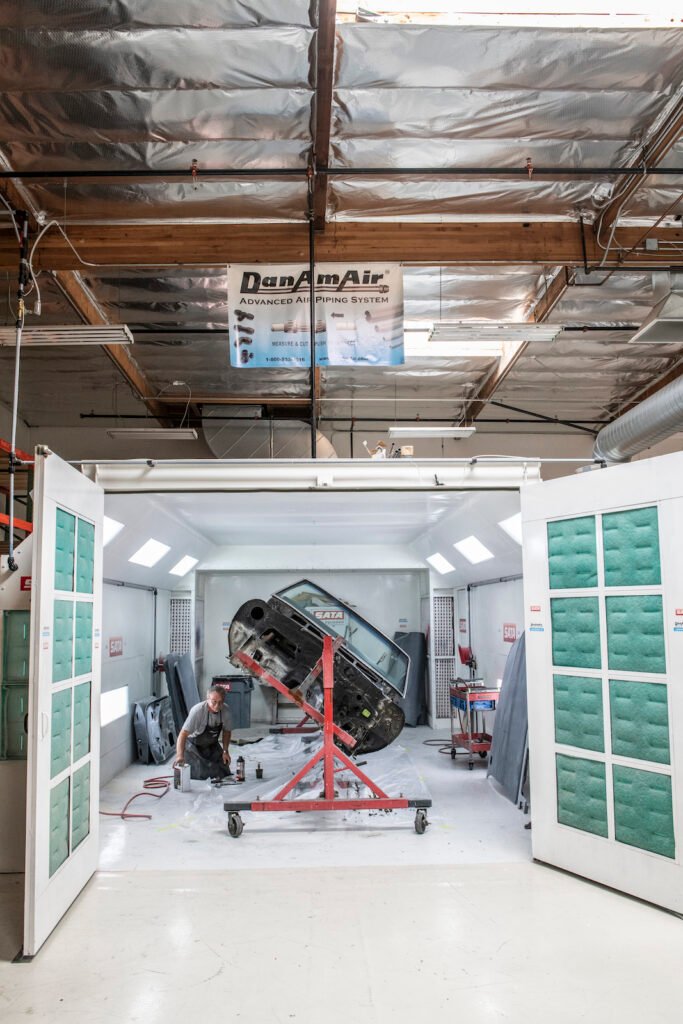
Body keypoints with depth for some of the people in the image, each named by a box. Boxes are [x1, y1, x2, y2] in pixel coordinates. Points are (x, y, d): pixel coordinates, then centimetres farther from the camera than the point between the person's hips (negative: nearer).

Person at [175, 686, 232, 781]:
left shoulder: (225, 711, -18)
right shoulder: (198, 710, -34)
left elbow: (227, 731, 1)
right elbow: (183, 733, -38)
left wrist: (225, 751, -7)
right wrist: (180, 756, -50)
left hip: (212, 745, 5)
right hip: (193, 744, -5)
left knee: (224, 773, -2)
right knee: (200, 775, -18)